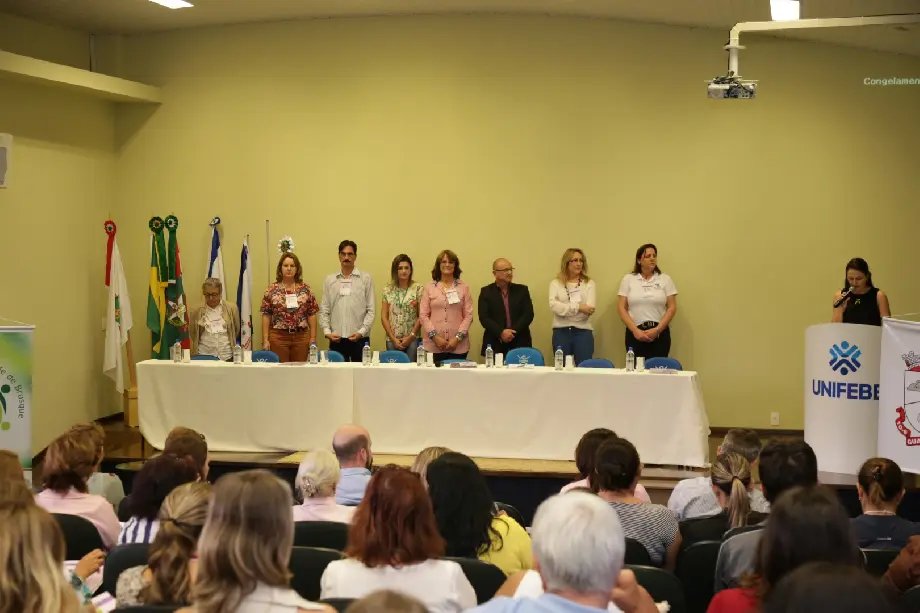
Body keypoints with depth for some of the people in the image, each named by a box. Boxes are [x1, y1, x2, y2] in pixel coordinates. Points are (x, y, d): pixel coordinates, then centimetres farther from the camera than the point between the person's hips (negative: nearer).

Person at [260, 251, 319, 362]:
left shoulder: (305, 289, 6)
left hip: (301, 337, 1)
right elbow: (266, 316, 2)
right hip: (278, 337, -1)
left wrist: (313, 338, 2)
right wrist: (265, 340, -3)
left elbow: (311, 315, 6)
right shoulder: (272, 290, 2)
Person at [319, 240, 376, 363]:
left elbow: (371, 310, 0)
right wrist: (327, 331, -3)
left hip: (359, 338, -2)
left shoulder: (365, 279, 4)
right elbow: (324, 310, 10)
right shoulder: (329, 280, 10)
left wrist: (361, 332, -10)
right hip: (336, 339, 2)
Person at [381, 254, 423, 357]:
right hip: (392, 340, 2)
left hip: (412, 340, -2)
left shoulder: (417, 289, 1)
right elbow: (384, 317, 4)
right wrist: (393, 339, -4)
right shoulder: (388, 290, 6)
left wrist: (411, 336, -9)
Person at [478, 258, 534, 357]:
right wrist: (501, 332, -17)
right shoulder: (486, 292, 6)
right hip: (495, 345, -1)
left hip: (520, 344, 1)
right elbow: (484, 317, -4)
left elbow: (528, 314, 2)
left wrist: (513, 332, -11)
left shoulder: (522, 290, 10)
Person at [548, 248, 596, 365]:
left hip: (583, 331, -1)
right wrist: (578, 307, -17)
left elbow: (590, 308, -6)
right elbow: (554, 305, -9)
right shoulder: (556, 283, 8)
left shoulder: (589, 283, 7)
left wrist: (566, 309, -7)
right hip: (561, 332, 1)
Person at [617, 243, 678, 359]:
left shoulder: (665, 279, 7)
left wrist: (657, 330, -9)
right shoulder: (628, 279, 7)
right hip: (635, 333, 0)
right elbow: (621, 308, 3)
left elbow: (672, 308, 3)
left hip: (659, 333, 0)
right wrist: (635, 330, -9)